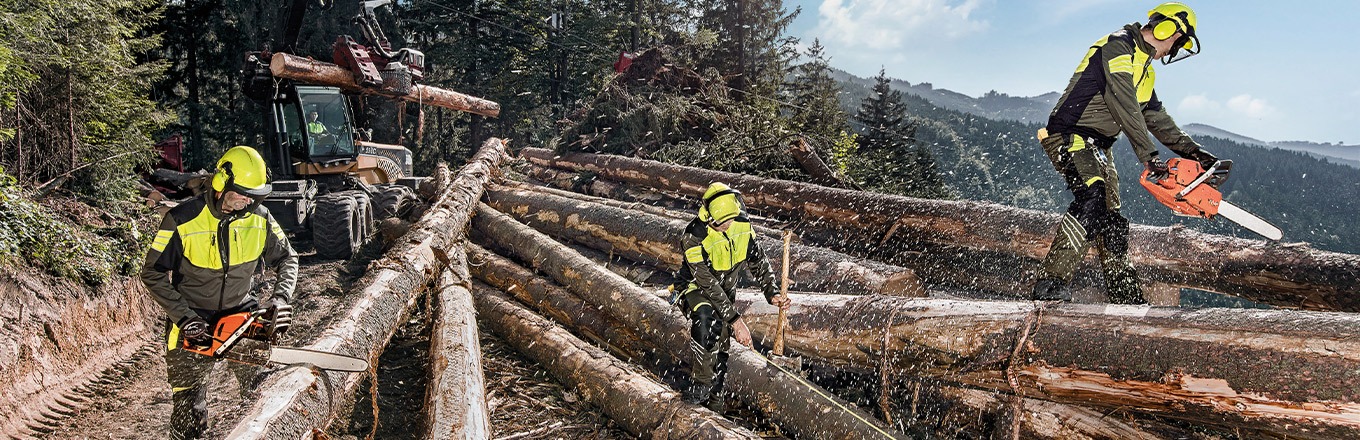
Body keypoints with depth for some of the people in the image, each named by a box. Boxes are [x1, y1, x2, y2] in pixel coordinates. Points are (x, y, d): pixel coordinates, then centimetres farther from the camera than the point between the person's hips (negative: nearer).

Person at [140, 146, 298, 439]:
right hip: (193, 320, -3)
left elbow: (287, 258, 6)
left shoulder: (260, 219, -7)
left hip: (241, 310, 3)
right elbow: (153, 274, -9)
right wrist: (184, 317, -18)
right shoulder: (182, 221, -16)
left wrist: (281, 296, -11)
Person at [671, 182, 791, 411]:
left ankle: (715, 393, 28)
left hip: (726, 290, 6)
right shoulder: (694, 237, -32)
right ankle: (701, 383, -19)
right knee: (708, 322, -36)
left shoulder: (742, 225, -15)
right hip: (696, 288, -5)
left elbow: (758, 261, -1)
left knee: (721, 344, 6)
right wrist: (735, 319, -36)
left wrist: (772, 292, -15)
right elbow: (708, 284, -33)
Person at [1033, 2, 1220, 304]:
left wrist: (1193, 152, 16)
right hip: (1069, 136, -11)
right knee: (1092, 198, -31)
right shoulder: (1118, 46, -11)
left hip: (1097, 147, 11)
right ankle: (1049, 285, -34)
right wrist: (1148, 156, -23)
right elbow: (1126, 108, -20)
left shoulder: (1143, 68, 21)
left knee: (1111, 222, 9)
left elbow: (1156, 117, 24)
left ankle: (1126, 297, 15)